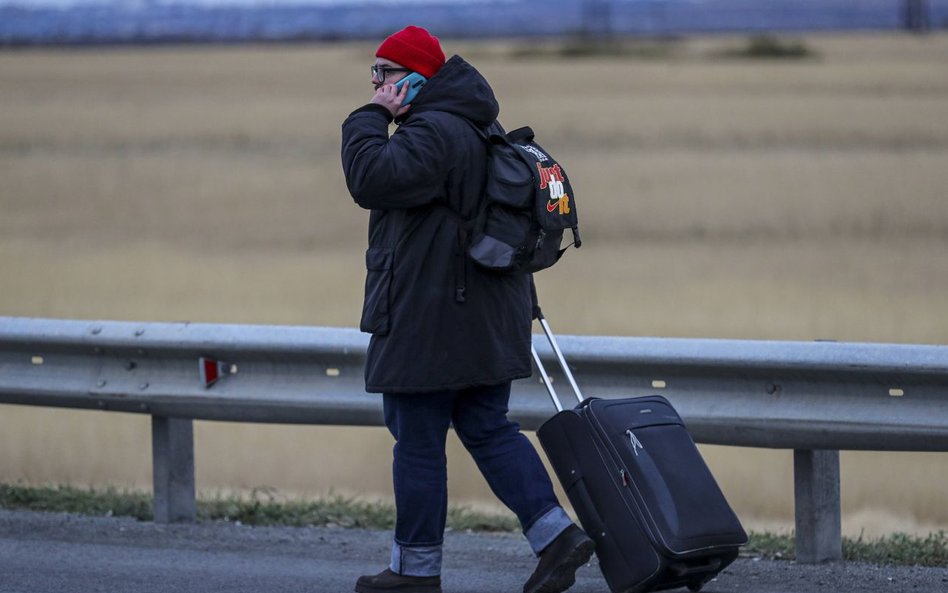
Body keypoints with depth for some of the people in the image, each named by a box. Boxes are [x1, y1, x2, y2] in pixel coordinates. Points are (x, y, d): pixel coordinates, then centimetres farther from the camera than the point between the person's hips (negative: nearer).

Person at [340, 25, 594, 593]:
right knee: (489, 429, 13)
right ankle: (556, 532, 2)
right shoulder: (477, 127, 17)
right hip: (487, 321, 10)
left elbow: (371, 178, -31)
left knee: (418, 441, 1)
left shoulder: (432, 133, -18)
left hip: (428, 320, -10)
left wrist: (373, 117, -17)